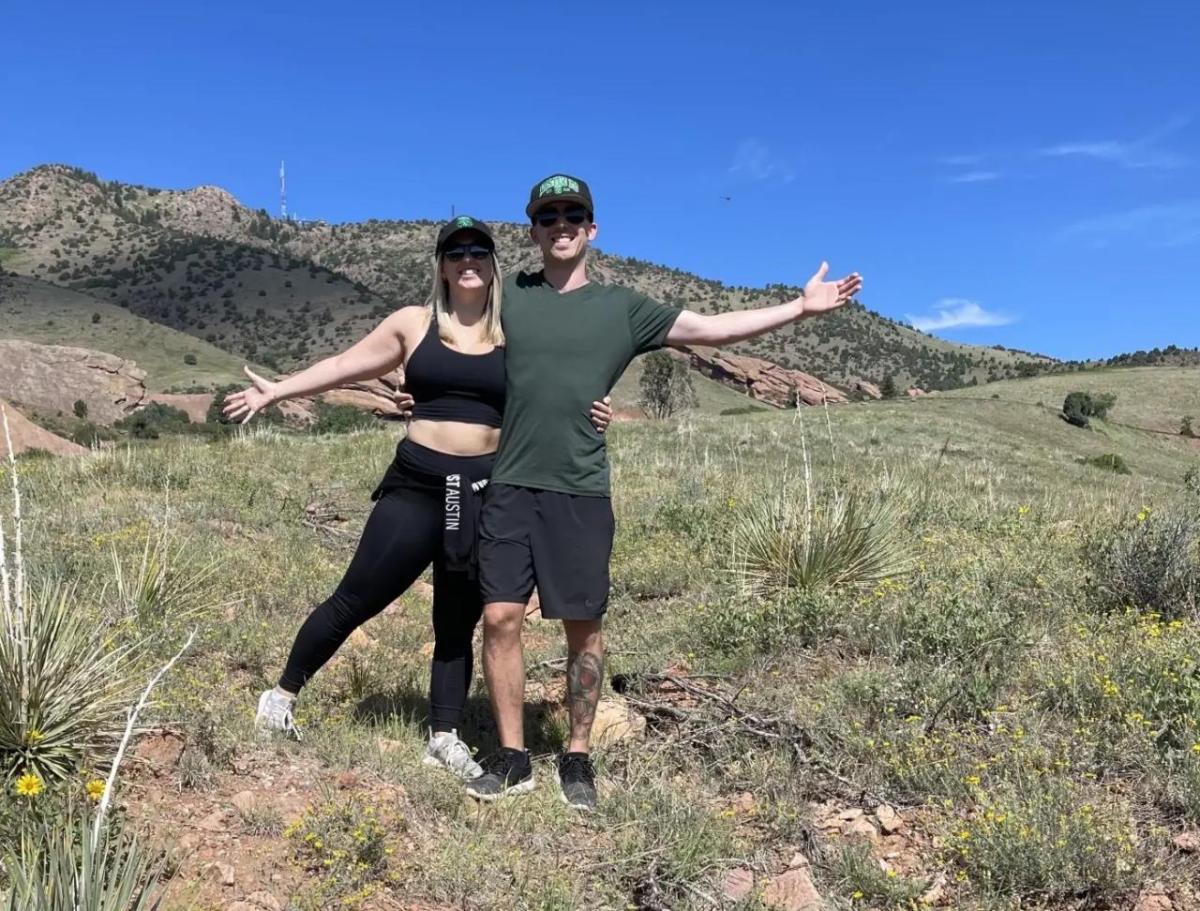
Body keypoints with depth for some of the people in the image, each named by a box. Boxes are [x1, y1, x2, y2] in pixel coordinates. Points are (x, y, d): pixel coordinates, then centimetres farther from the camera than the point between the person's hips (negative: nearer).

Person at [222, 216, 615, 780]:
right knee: (355, 600, 4)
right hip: (417, 485, -1)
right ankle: (281, 695, 23)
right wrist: (274, 391, 7)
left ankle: (445, 739, 20)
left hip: (486, 492, 1)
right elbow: (344, 366, 10)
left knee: (458, 622, 10)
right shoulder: (413, 324, 5)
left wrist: (589, 416, -11)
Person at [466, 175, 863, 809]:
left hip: (580, 492, -1)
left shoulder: (622, 308, 7)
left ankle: (578, 758, 20)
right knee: (500, 618, -2)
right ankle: (511, 756, 14)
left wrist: (801, 307, 3)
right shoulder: (507, 295, 10)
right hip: (510, 487, 1)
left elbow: (714, 329, 5)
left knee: (583, 627, 4)